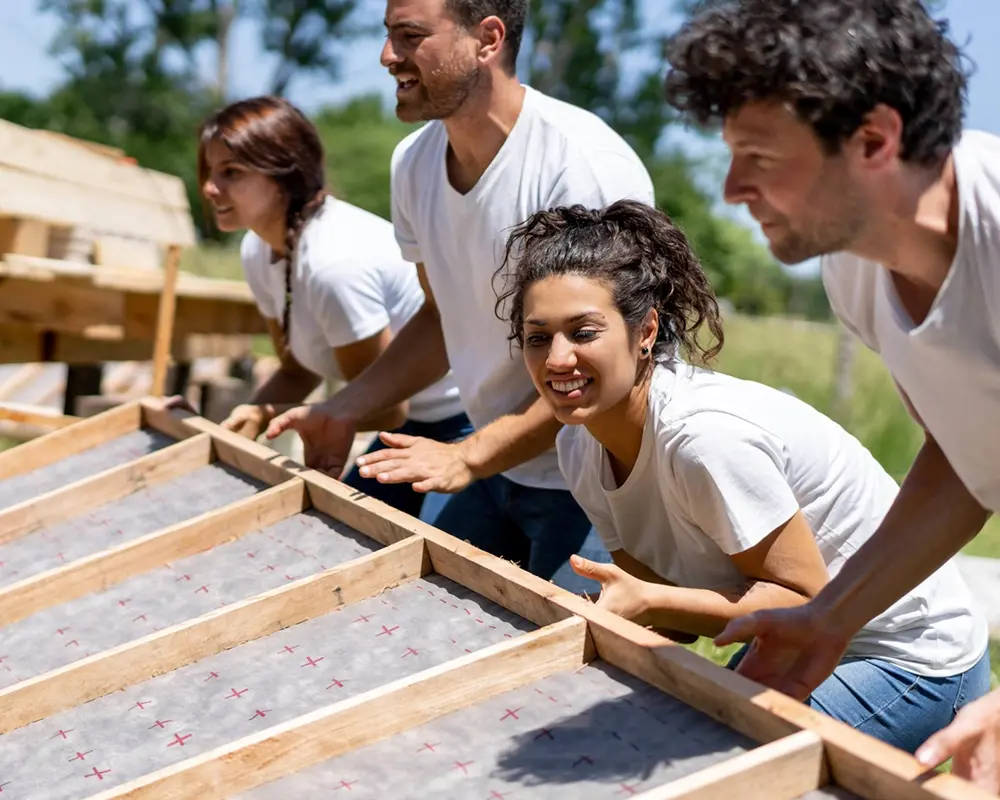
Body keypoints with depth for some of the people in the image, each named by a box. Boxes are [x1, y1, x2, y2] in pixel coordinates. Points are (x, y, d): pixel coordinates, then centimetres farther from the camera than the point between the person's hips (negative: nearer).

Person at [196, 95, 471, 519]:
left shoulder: (334, 261, -31)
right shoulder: (258, 251, -5)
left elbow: (384, 407, -21)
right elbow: (297, 371, 7)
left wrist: (268, 415, -16)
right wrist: (240, 423, -10)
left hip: (470, 423, -9)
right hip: (416, 421, 9)